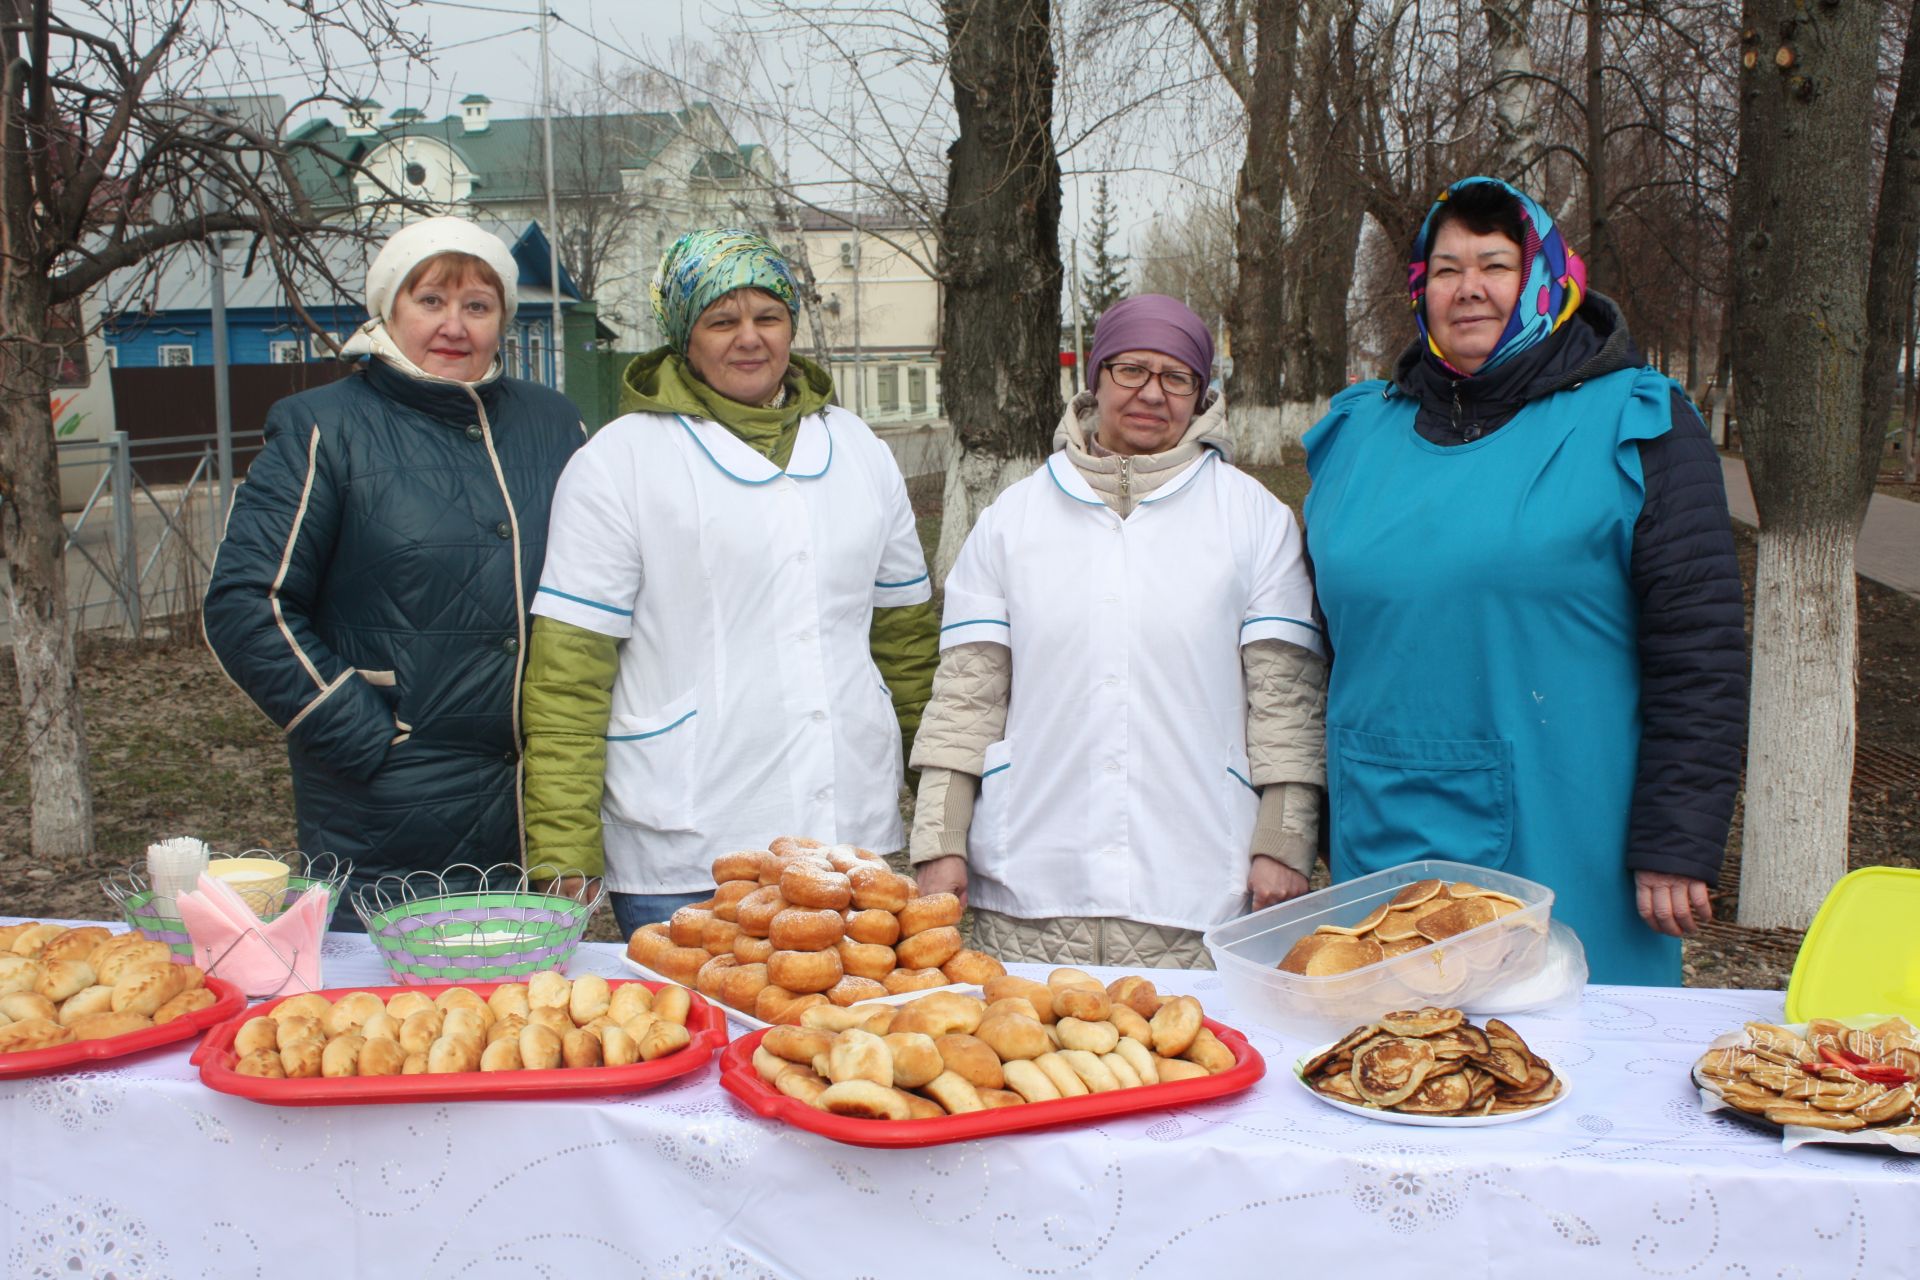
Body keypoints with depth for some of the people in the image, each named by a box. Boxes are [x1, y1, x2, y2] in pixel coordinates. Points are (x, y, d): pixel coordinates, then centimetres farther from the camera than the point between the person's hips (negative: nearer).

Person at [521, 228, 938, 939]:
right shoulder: (618, 461, -3)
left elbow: (906, 637, 17)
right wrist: (562, 866, -12)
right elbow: (566, 677, -6)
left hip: (859, 837, 4)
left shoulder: (861, 452, 12)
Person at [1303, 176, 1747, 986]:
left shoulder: (1635, 423, -1)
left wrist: (1676, 846, -10)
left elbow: (1700, 651, -5)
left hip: (1566, 862, -3)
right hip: (1381, 852, 4)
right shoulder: (1356, 431, 11)